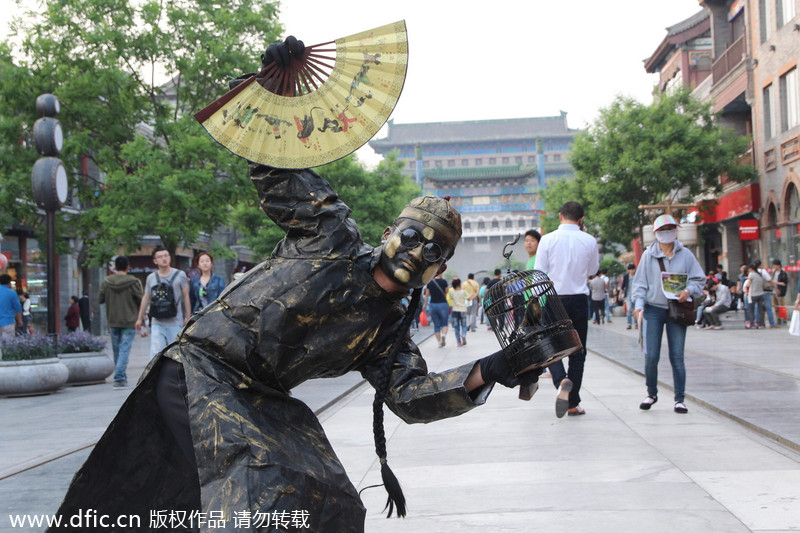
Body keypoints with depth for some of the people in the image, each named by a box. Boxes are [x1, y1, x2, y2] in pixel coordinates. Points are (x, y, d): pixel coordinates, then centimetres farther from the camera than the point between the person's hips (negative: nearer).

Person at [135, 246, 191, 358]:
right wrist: (140, 318, 22)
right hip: (157, 323, 2)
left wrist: (188, 317, -1)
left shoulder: (179, 275, 2)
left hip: (175, 323, -2)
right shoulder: (151, 278, 9)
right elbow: (146, 298, 19)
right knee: (155, 354, -8)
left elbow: (186, 296, 4)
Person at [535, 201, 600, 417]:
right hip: (579, 300, 2)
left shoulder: (548, 240, -6)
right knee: (577, 352, 10)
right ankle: (573, 403, 11)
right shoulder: (589, 241, 0)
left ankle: (562, 381, -23)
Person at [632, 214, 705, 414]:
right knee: (651, 356, -3)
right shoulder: (648, 255, 5)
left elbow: (699, 279, 8)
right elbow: (640, 282, 6)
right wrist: (639, 304, -8)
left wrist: (688, 290, -12)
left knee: (677, 356, -1)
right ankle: (651, 393, 18)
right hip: (653, 309, 0)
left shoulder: (685, 254, 6)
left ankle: (680, 399, 6)